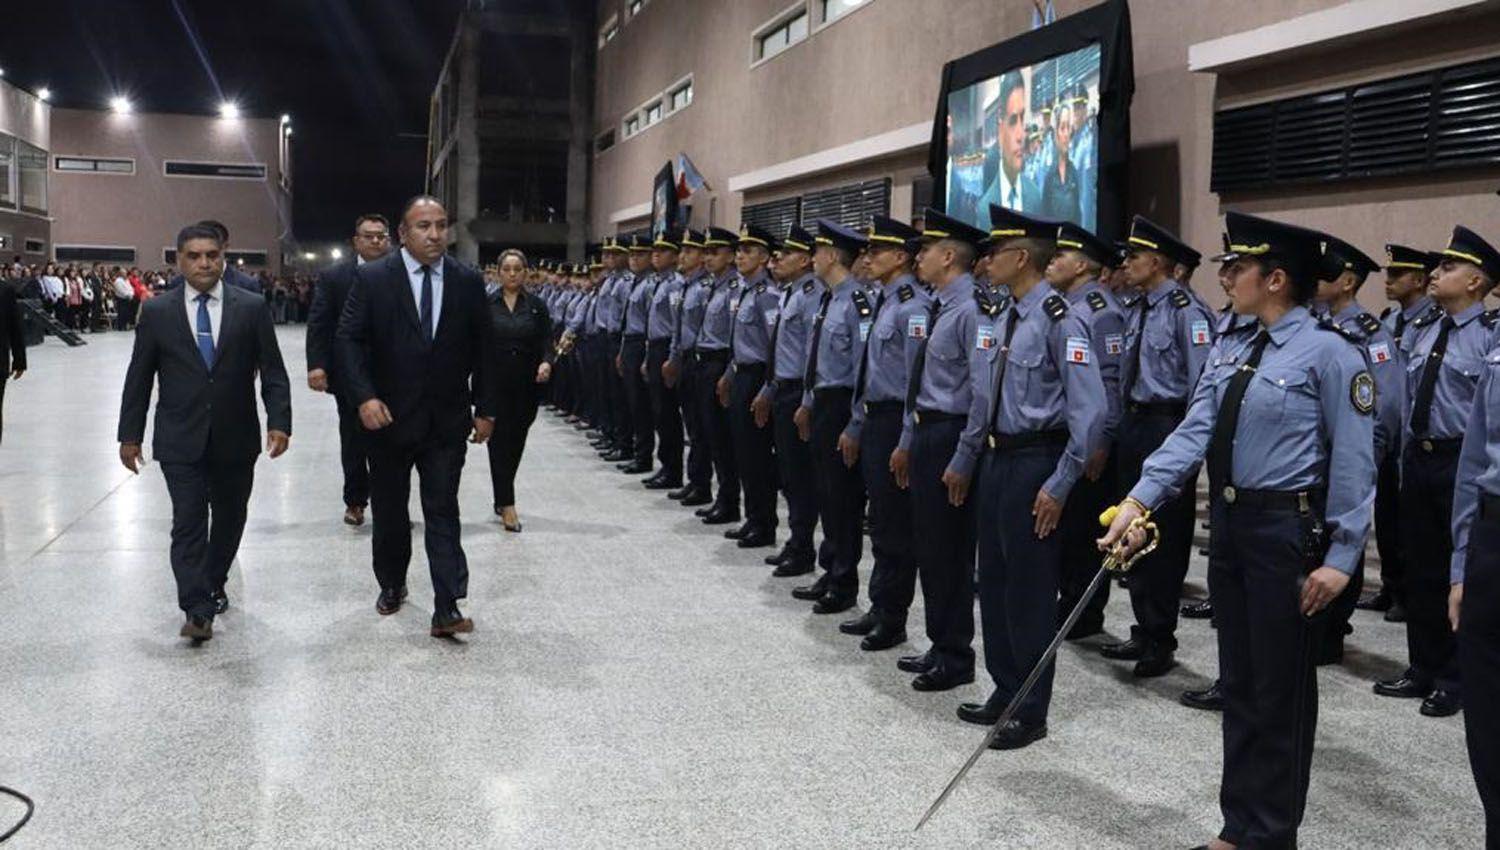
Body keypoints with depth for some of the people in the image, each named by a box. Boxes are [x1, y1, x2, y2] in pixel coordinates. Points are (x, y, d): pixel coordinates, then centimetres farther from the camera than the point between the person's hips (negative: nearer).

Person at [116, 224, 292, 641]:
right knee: (188, 522, -6)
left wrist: (279, 422, -11)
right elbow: (138, 378, 5)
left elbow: (272, 371, -1)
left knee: (229, 519, 13)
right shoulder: (156, 312, 1)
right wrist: (130, 434, 4)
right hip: (180, 441, -1)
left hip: (236, 439, 1)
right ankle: (197, 610, -6)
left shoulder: (252, 307, -1)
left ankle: (213, 586, 33)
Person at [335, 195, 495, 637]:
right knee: (389, 511, 15)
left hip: (447, 420, 0)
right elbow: (350, 339, -7)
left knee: (443, 512, -3)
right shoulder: (372, 278, -6)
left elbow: (481, 349, 5)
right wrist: (364, 397, -18)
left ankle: (447, 608, -4)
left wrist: (484, 408, 2)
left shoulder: (468, 281, 0)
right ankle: (392, 585, 36)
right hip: (389, 416, 0)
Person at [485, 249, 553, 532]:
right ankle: (507, 505, -4)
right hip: (495, 382, -2)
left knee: (516, 441, 10)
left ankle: (502, 498, 29)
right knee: (500, 440, -6)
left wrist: (546, 362, -20)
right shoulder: (486, 304, 1)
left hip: (527, 384, 2)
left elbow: (546, 341, 1)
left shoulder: (537, 306, 5)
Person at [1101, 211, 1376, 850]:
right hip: (1231, 525, 8)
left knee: (1280, 688, 5)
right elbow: (1193, 434, 1)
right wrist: (1138, 502, -11)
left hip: (1288, 529, -7)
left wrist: (1340, 557, -17)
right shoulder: (1234, 358, 11)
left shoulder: (1329, 354, -11)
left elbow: (1353, 462, -13)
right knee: (1239, 680, 16)